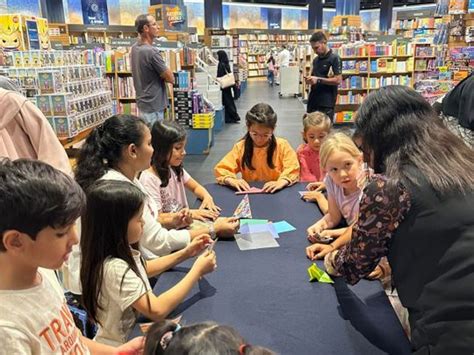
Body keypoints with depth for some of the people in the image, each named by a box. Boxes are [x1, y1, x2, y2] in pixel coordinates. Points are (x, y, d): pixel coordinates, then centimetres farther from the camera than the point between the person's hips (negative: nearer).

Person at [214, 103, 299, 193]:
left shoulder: (282, 145, -2)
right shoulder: (240, 147, -1)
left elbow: (293, 170, -8)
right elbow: (221, 169, -3)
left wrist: (281, 182, -27)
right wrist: (232, 181, -23)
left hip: (275, 193, -1)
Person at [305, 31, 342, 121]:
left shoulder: (334, 58, -8)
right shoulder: (316, 60, 15)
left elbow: (338, 80, -15)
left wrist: (318, 80, -20)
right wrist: (310, 80, 1)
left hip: (326, 103, -7)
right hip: (313, 100, 7)